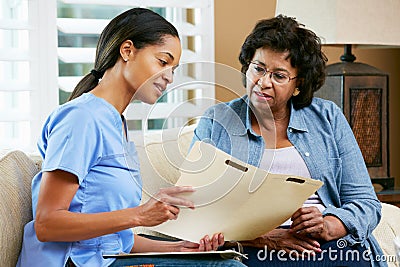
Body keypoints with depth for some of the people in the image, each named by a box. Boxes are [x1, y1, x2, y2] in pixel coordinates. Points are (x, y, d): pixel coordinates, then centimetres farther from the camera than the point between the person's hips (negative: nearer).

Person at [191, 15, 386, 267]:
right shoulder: (214, 124, 10)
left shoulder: (328, 117, 15)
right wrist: (262, 237, -15)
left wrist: (328, 226, -12)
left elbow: (365, 202, 10)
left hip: (332, 245, 3)